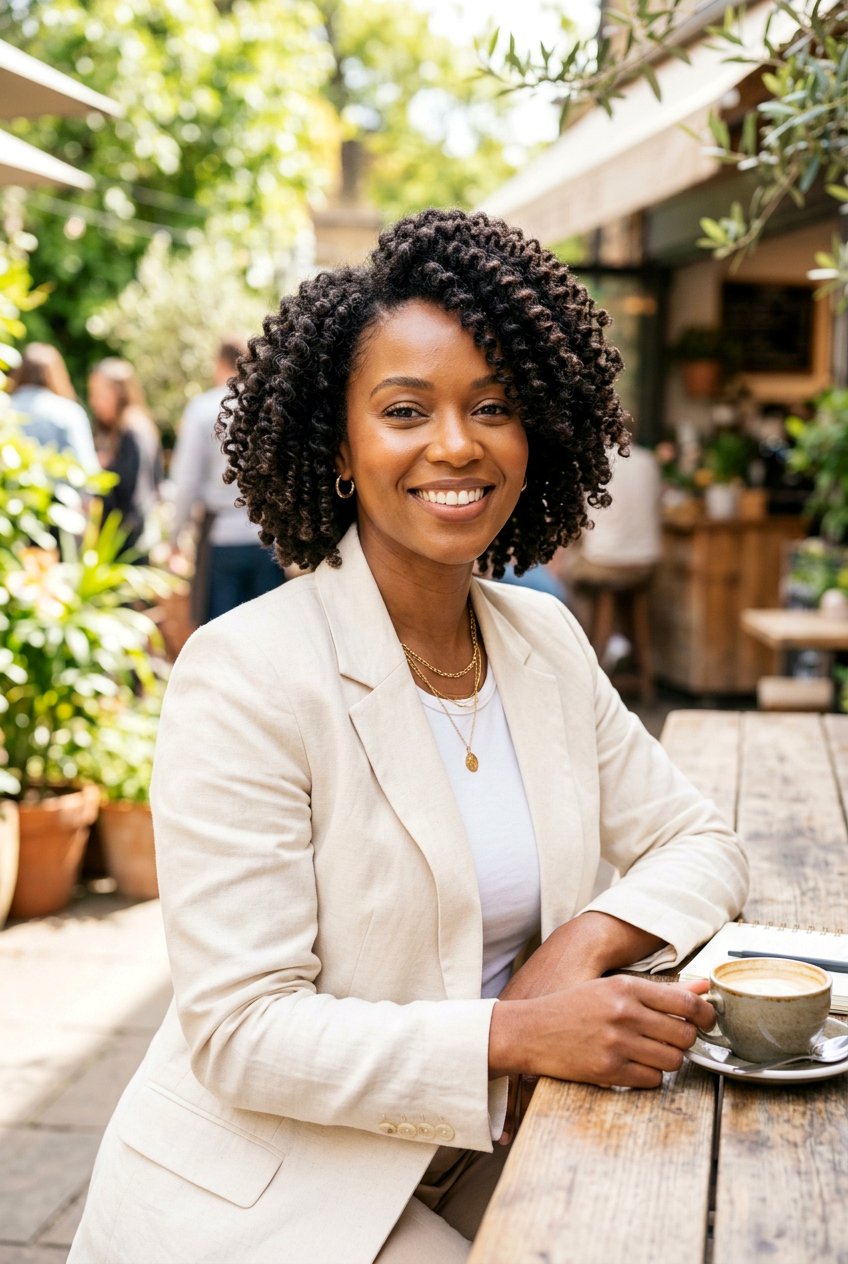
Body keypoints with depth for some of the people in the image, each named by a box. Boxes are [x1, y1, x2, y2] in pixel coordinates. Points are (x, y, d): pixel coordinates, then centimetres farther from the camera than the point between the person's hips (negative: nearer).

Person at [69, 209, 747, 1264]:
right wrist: (523, 1031, -28)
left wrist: (584, 944, -12)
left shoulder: (545, 641, 2)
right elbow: (239, 1034, -20)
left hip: (466, 1175, 6)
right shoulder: (244, 675, -19)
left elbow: (699, 843, 8)